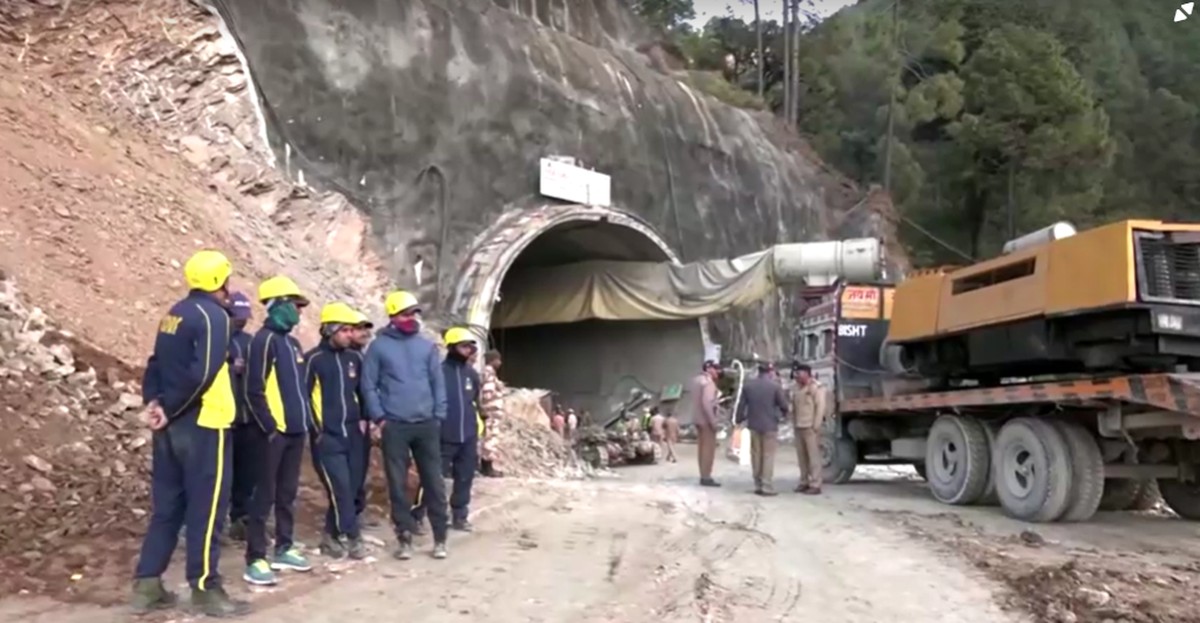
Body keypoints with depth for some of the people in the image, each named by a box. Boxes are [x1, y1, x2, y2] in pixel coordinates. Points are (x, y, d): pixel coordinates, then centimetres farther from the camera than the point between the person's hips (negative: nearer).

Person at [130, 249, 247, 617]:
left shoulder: (175, 314, 14)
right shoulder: (213, 315, -12)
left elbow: (157, 363, 11)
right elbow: (201, 373, -22)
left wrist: (153, 401, -1)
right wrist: (169, 409, -13)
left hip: (171, 426, 8)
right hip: (202, 425, -8)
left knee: (166, 506, 14)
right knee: (207, 507, 0)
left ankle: (147, 585, 17)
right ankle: (205, 589, 6)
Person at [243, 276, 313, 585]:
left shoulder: (292, 342, 16)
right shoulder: (265, 339, -10)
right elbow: (254, 390, -15)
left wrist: (306, 420, 14)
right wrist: (269, 425, -15)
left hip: (295, 430, 8)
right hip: (275, 431, -8)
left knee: (288, 493, 14)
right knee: (266, 494, -5)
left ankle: (284, 549, 23)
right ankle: (255, 559, 0)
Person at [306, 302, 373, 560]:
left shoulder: (355, 358, 11)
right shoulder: (314, 359, -7)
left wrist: (362, 419, 12)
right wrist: (316, 429, -9)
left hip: (352, 434, 6)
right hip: (327, 437, -6)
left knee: (351, 488, 6)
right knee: (340, 488, -10)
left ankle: (332, 535, 19)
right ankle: (352, 537, 0)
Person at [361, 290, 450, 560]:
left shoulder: (428, 346, 7)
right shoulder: (379, 347, 0)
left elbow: (438, 383, 8)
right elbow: (368, 385, 0)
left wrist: (439, 416, 0)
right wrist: (379, 418, -7)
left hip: (427, 424, 2)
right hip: (394, 426, -2)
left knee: (434, 482, 4)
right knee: (398, 484, 4)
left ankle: (440, 538, 12)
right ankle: (404, 538, 14)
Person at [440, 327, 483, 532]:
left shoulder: (472, 373, 9)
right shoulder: (440, 371, -10)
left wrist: (477, 428, 20)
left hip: (468, 437, 6)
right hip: (444, 437, -6)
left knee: (465, 479, 11)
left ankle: (460, 516, 23)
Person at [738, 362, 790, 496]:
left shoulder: (748, 385, 3)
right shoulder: (775, 386, -9)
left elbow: (742, 405, 4)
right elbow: (784, 405, -7)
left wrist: (740, 418, 18)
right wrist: (782, 415, 13)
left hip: (754, 425, 4)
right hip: (770, 425, -4)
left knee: (756, 455, 12)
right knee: (768, 456, 0)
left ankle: (758, 485, 16)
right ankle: (767, 487, -3)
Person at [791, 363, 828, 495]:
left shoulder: (816, 387, -6)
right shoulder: (796, 388, 16)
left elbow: (820, 407, -10)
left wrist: (816, 426, -14)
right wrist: (794, 423, 11)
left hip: (810, 427, -7)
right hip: (798, 427, 7)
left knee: (814, 456, -6)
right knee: (802, 457, 8)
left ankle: (815, 485, -6)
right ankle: (804, 482, 16)